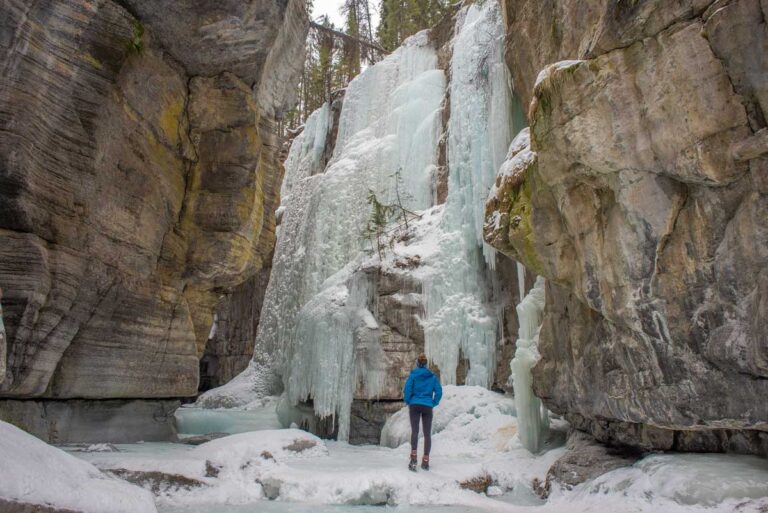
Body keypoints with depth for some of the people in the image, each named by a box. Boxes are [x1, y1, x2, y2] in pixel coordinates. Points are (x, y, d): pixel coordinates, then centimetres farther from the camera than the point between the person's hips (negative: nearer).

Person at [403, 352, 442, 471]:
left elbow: (407, 389, -10)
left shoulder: (413, 374, -1)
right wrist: (434, 403, 9)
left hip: (414, 405, -2)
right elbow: (439, 391, -1)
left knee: (414, 431, -7)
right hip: (428, 407, 2)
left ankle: (413, 458, -26)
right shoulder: (432, 376, 5)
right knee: (427, 434, 9)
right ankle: (426, 461, 9)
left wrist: (407, 401, 3)